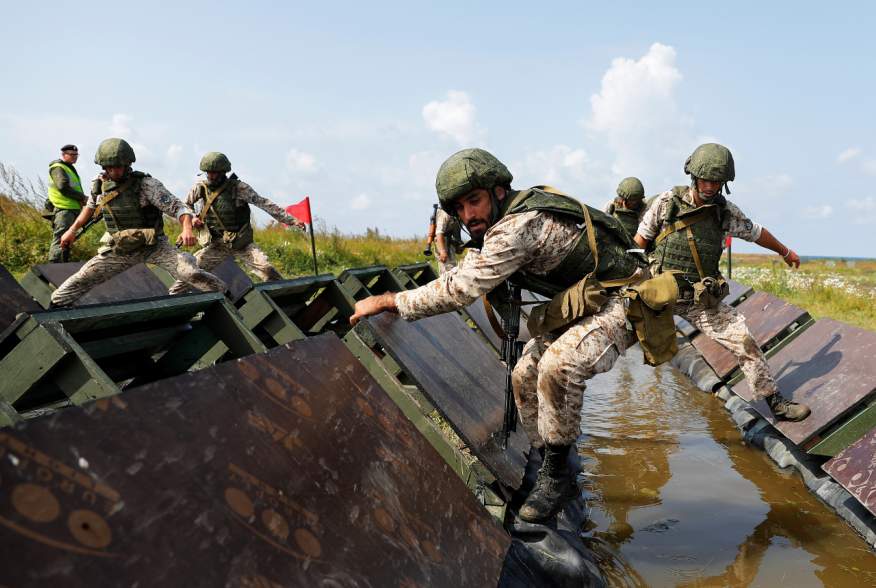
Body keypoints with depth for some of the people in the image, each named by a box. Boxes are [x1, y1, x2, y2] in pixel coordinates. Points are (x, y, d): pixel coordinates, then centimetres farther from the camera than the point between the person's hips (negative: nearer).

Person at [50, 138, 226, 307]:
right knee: (80, 280, 0)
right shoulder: (99, 185, 0)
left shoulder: (146, 184, -16)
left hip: (154, 246, -4)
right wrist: (72, 230, 23)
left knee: (191, 272, -23)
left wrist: (187, 228, -40)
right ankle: (56, 306, 18)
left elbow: (177, 207, -20)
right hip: (118, 249, 5)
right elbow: (90, 206, 24)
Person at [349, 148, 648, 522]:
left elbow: (462, 288, -30)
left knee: (559, 365, -33)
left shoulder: (520, 226, -28)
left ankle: (556, 475, -14)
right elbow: (466, 271, 15)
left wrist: (388, 301, -22)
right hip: (580, 306, 10)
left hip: (619, 304, -10)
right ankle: (548, 467, 23)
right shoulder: (512, 218, 3)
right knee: (525, 375, 10)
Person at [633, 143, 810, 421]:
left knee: (744, 341, -6)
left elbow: (756, 233, 20)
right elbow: (640, 240, 3)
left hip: (702, 300, 1)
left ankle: (776, 403, 6)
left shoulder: (726, 211, 2)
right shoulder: (667, 201, -5)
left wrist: (785, 252, 33)